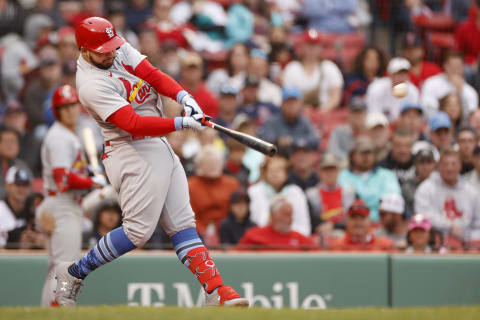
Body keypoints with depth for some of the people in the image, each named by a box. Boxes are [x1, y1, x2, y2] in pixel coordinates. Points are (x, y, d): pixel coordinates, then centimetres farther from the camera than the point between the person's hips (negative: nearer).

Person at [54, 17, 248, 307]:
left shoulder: (120, 49, 4)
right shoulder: (91, 85, -21)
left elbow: (152, 75, -2)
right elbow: (133, 124, -29)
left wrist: (183, 96, -21)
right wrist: (181, 123, -34)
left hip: (160, 147, 9)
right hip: (133, 152, -9)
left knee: (182, 224, 4)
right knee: (139, 230, -11)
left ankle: (216, 292, 0)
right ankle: (73, 274, 3)